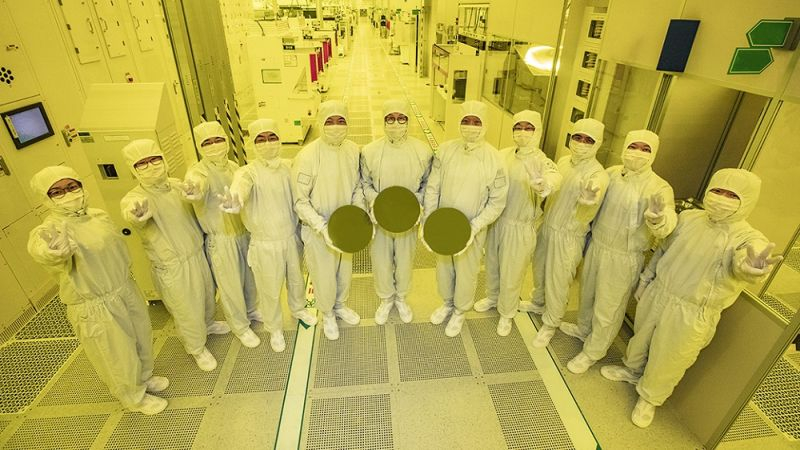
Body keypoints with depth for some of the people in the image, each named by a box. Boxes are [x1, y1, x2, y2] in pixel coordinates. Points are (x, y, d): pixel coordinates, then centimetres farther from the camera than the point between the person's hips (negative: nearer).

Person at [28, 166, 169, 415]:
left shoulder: (99, 215, -1)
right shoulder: (48, 232, -21)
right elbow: (42, 250, -46)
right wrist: (54, 250, -70)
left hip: (126, 291, 6)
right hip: (95, 309, -6)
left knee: (141, 338, 24)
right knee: (118, 357, 12)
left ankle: (144, 377, 52)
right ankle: (134, 397, 39)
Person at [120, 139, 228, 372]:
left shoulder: (177, 184, -3)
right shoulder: (134, 198, -21)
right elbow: (132, 213, -43)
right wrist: (136, 213, -66)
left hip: (197, 255, 6)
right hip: (173, 268, -5)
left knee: (206, 295, 26)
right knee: (188, 311, 10)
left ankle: (208, 324, 56)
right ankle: (197, 348, 36)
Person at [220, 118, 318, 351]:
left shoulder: (288, 167, -3)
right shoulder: (248, 172, -18)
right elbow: (240, 186, -41)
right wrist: (235, 200, -64)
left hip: (292, 238, 4)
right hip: (266, 245, -4)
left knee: (296, 279, 25)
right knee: (270, 291, 12)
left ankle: (298, 309, 56)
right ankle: (275, 329, 39)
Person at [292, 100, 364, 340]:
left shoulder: (353, 150, -9)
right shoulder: (307, 156, -23)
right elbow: (300, 201, -18)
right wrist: (322, 227, -28)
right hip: (317, 230, -4)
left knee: (345, 270, 24)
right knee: (324, 276, 14)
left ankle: (340, 305, 53)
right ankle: (327, 314, 44)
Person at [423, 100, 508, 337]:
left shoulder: (494, 160, -16)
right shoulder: (445, 150, -9)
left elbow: (497, 202, -11)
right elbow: (432, 188, -3)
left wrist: (474, 227, -20)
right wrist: (428, 220, -9)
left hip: (472, 230, -2)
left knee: (466, 273, 16)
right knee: (443, 268, 22)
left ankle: (460, 311, 44)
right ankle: (447, 303, 51)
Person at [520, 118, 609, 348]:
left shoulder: (598, 175, -21)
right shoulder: (563, 161, -2)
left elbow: (586, 216, -33)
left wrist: (588, 201, -54)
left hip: (569, 236, -6)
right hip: (547, 226, 6)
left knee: (557, 282, 7)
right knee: (540, 269, 23)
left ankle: (550, 324, 28)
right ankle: (538, 302, 50)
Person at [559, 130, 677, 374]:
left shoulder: (659, 187, -18)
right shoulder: (611, 173, -4)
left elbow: (666, 227, -31)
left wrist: (660, 219, -51)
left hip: (623, 259, -5)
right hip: (596, 246, 5)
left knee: (607, 310, 10)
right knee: (588, 293, 25)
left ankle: (592, 352, 32)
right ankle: (583, 328, 52)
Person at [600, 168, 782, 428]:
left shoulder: (749, 238, -16)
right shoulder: (689, 218, -3)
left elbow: (742, 265, -40)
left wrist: (751, 267, -64)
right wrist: (645, 279, 15)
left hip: (691, 315, -4)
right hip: (656, 296, 4)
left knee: (667, 363, 13)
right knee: (641, 338, 25)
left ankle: (649, 398, 40)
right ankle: (632, 369, 54)